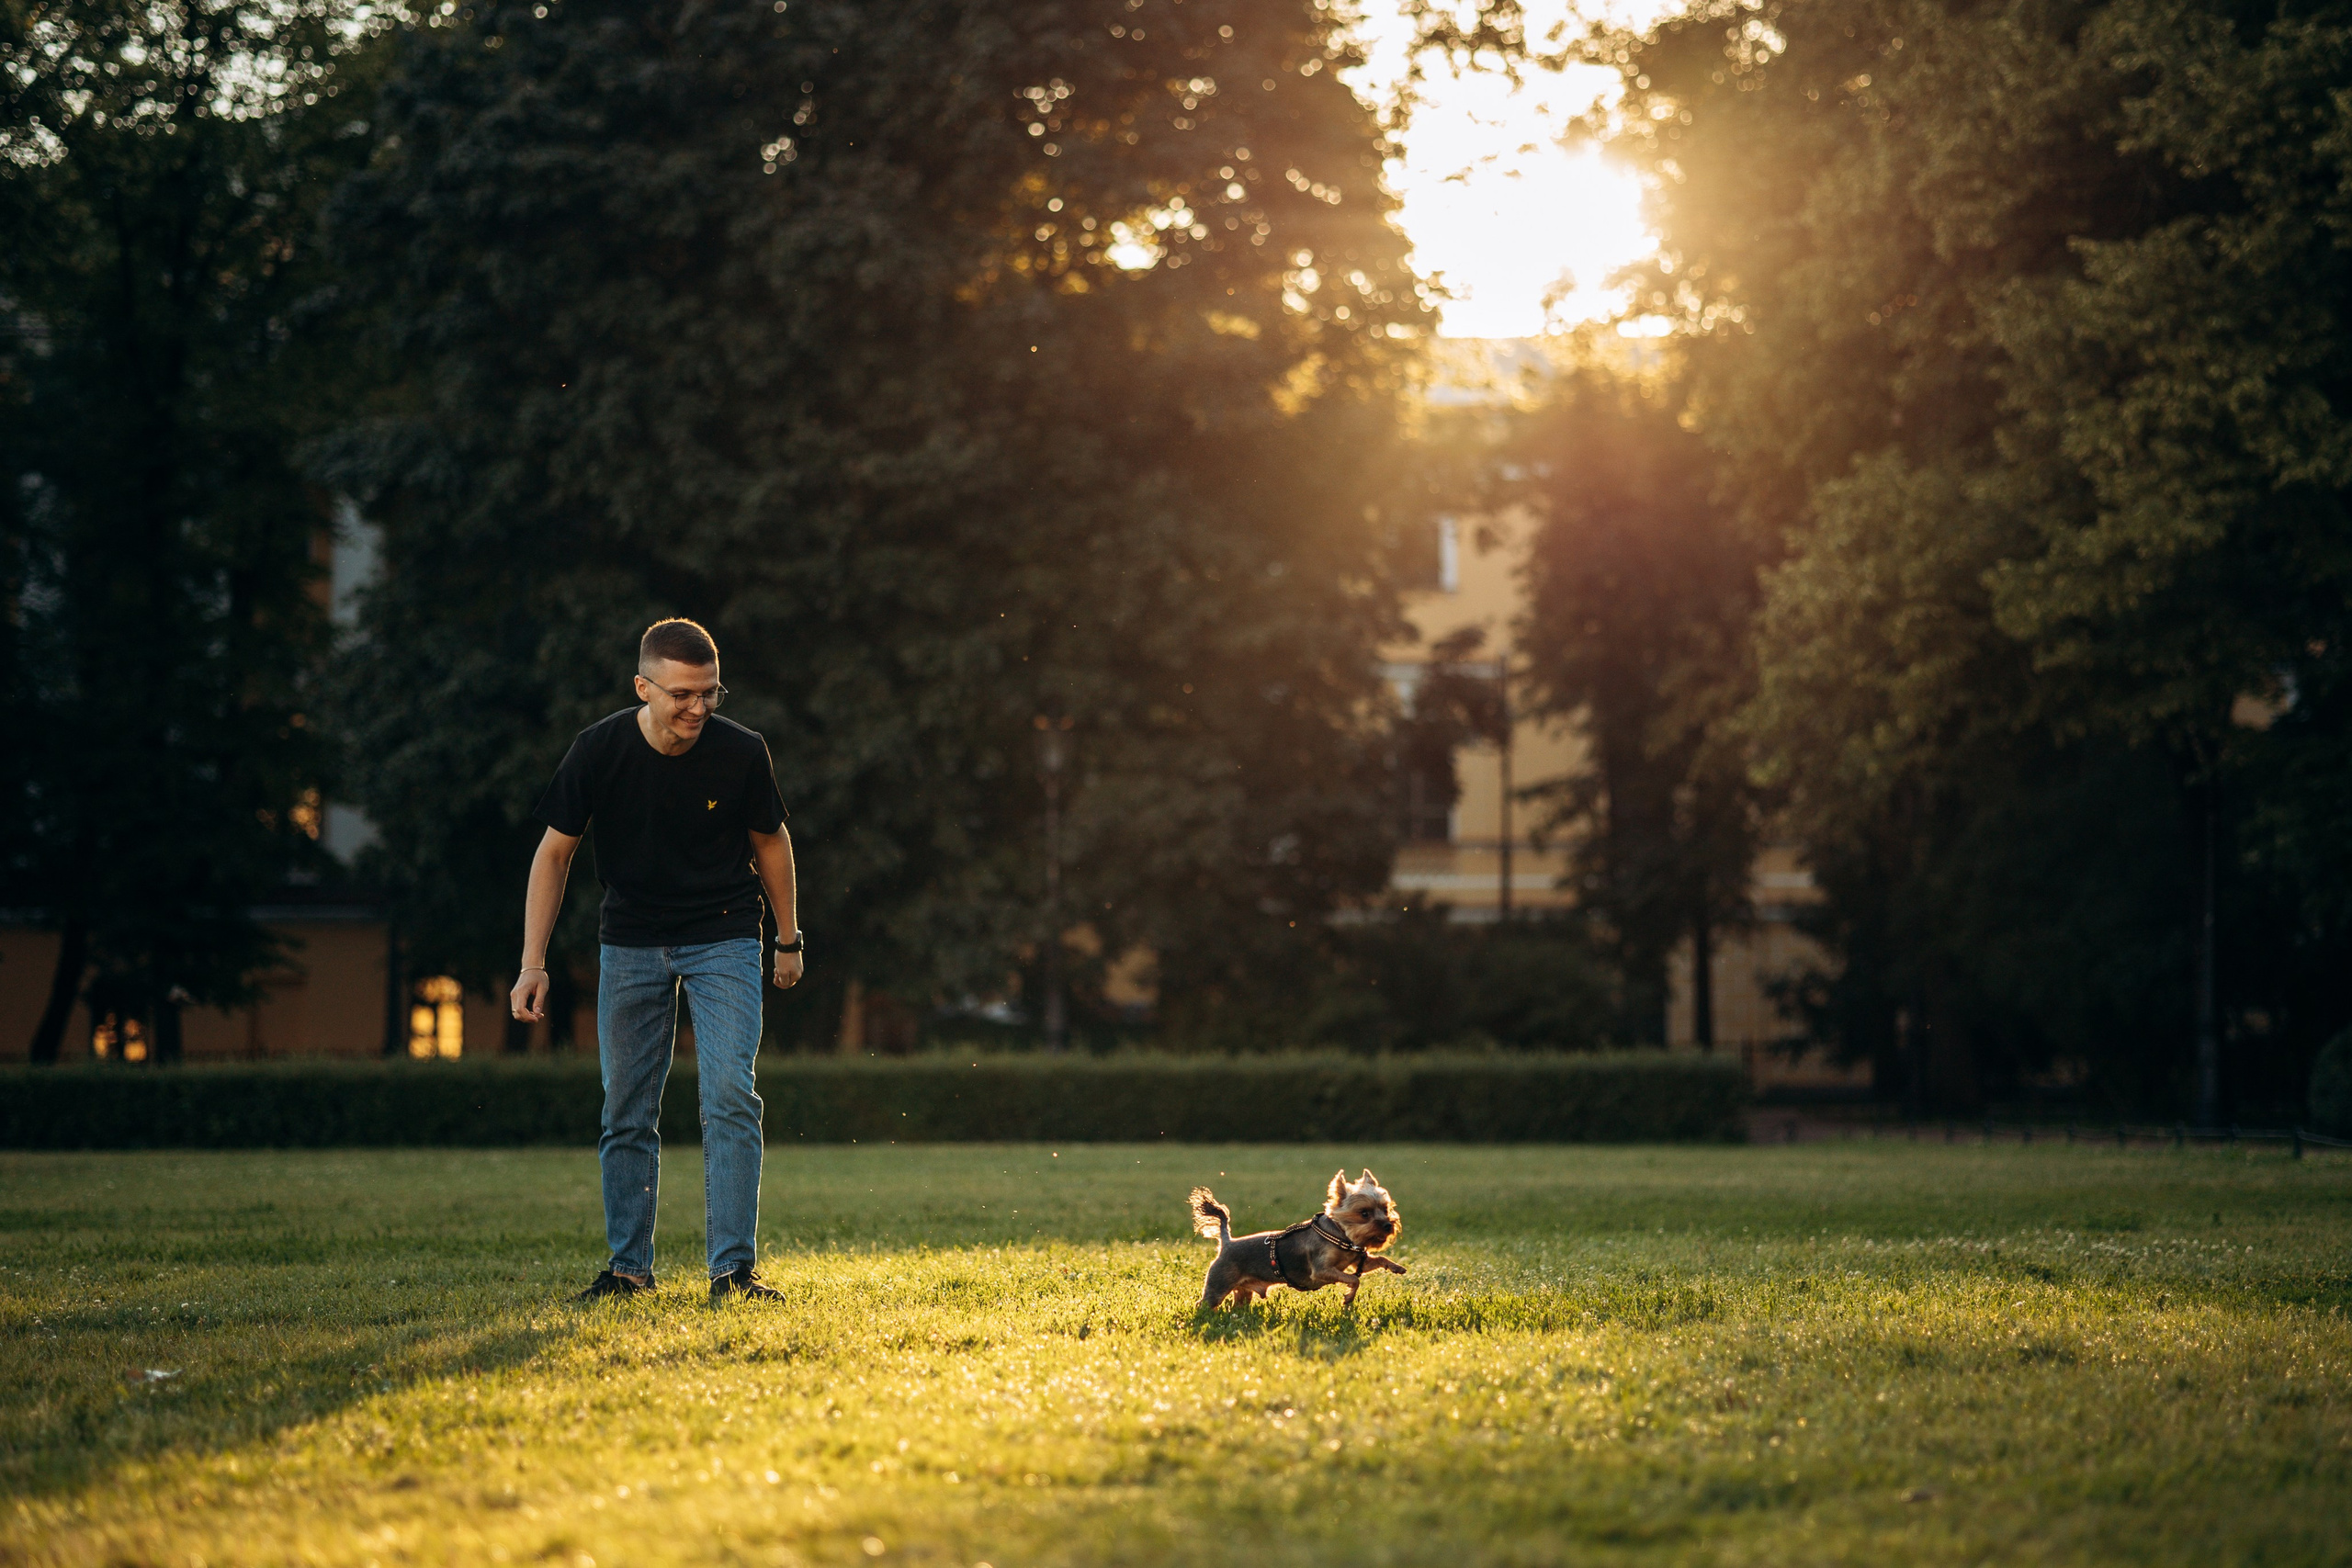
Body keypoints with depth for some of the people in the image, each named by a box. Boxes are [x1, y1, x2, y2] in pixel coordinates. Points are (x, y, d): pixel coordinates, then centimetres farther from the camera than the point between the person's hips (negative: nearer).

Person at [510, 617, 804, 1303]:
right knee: (627, 1113, 4)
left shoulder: (742, 752, -16)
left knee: (730, 1097, -14)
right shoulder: (600, 750, -16)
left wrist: (789, 941, 12)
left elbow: (770, 840, 3)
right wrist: (533, 962, -9)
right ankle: (629, 1267, 16)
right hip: (630, 942, 1)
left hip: (723, 940, -1)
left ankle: (733, 1270, -12)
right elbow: (555, 851, -5)